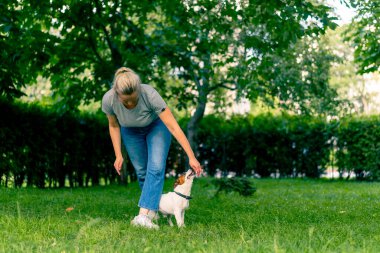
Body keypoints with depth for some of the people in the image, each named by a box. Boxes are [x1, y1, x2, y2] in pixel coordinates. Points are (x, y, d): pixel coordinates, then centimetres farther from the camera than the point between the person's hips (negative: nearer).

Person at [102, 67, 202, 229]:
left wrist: (191, 157, -41)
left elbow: (174, 127, -39)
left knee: (156, 168, -19)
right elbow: (114, 126, -8)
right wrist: (118, 155, -13)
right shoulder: (108, 99, -31)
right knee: (141, 171, 1)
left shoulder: (150, 94, -40)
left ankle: (144, 215, -26)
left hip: (156, 125, -3)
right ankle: (153, 209, 19)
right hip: (130, 131, 3)